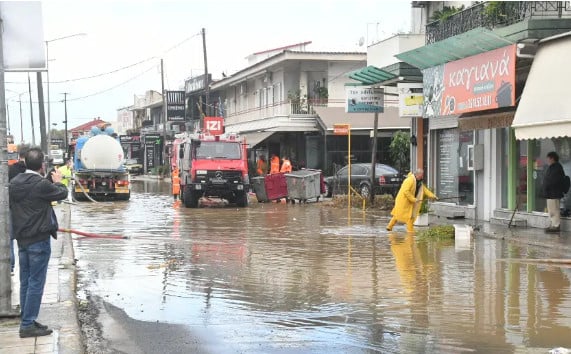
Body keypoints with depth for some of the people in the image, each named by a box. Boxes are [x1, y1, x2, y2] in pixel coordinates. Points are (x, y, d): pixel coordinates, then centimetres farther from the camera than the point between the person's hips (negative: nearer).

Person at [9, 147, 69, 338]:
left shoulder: (14, 183, 3)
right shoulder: (41, 185, -18)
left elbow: (11, 207, 14)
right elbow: (63, 193, -3)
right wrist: (58, 182, 15)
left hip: (21, 239, 8)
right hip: (38, 240, -8)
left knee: (25, 282, 14)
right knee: (36, 283, -2)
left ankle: (27, 321, 22)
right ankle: (28, 325, 0)